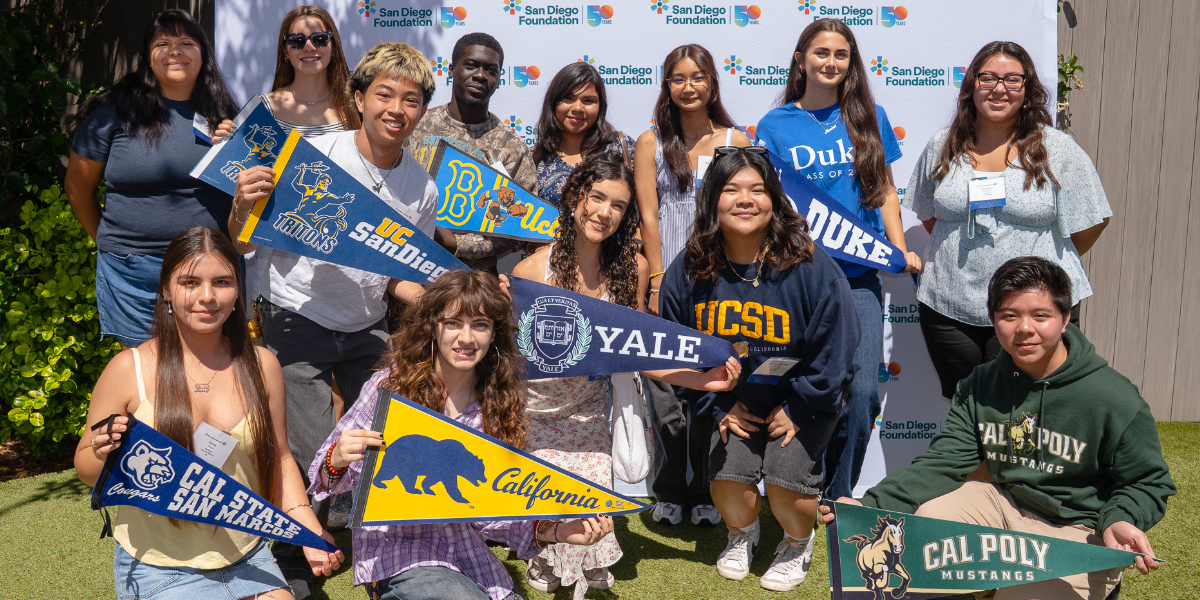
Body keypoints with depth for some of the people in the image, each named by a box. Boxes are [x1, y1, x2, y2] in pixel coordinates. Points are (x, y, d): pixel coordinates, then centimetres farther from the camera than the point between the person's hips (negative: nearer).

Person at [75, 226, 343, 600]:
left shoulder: (261, 365, -1)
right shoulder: (128, 370, -10)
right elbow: (87, 468, 0)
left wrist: (309, 530, -4)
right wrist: (104, 455, -23)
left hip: (246, 559, 3)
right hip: (159, 568, -2)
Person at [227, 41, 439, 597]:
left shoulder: (423, 189, -2)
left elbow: (399, 279, 10)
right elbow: (241, 246, -10)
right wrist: (244, 205, -31)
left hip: (369, 327, 4)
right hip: (298, 322, -4)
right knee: (313, 457, -9)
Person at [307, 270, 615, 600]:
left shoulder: (500, 402, 2)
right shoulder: (392, 385, -7)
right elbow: (329, 478, -2)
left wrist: (552, 532, -13)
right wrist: (337, 461, -25)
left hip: (468, 552, 3)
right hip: (395, 552, -3)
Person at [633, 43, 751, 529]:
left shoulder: (735, 142, 10)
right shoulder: (651, 143, 10)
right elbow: (648, 215, 3)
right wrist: (658, 280, -5)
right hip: (668, 284, 0)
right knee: (666, 394, 1)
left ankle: (707, 496, 16)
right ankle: (669, 495, 16)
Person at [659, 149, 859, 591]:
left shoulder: (810, 266, -18)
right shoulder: (687, 273, -10)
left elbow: (834, 348, -11)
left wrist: (798, 410, -10)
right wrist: (718, 407, -3)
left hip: (802, 397, -2)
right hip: (735, 400, 2)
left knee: (785, 478, -17)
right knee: (727, 476, -14)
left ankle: (799, 543, 20)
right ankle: (742, 533, 24)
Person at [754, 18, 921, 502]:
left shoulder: (868, 116, 10)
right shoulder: (775, 125, 6)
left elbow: (885, 189, 15)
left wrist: (901, 250, 4)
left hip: (860, 275, 1)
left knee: (862, 393, -6)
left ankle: (838, 501, 13)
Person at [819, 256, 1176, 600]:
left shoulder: (1113, 399, -16)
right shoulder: (979, 386, -2)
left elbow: (1149, 482, -5)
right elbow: (942, 463, -7)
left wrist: (1120, 520, -29)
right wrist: (871, 505, -23)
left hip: (1076, 530, -4)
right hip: (1004, 504, 4)